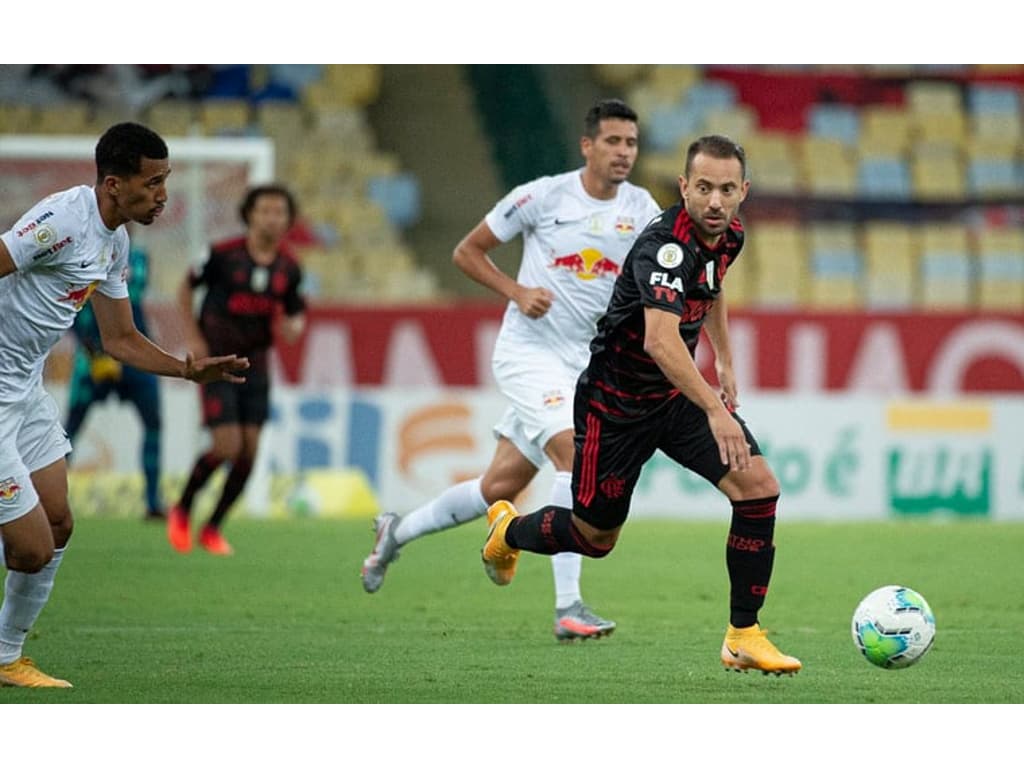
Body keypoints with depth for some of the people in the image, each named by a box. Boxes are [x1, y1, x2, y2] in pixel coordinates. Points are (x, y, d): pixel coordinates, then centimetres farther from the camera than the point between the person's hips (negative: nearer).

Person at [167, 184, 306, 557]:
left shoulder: (289, 268, 0)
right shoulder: (223, 254, -11)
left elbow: (296, 314, 13)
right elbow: (186, 288, 4)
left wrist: (293, 327, -12)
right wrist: (193, 337, -4)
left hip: (255, 364, 4)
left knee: (249, 451, -2)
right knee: (227, 446, -14)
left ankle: (213, 527, 15)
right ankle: (182, 511, 11)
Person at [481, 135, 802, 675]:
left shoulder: (729, 235, -4)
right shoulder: (665, 244, -31)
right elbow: (660, 339, -47)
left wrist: (725, 361, 21)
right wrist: (714, 410, -56)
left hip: (679, 392, 7)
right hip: (616, 401, -7)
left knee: (758, 487, -14)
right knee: (596, 537, 9)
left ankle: (743, 636, -4)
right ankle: (508, 530, 43)